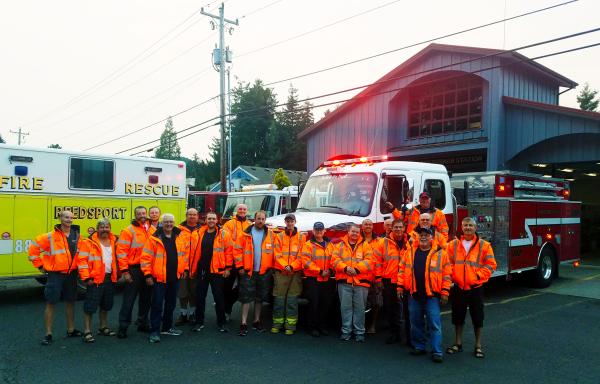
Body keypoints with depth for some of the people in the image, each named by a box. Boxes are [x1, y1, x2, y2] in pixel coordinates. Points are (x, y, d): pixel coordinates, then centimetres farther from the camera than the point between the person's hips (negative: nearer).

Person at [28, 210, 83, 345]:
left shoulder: (77, 235, 4)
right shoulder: (50, 237, -10)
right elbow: (34, 248, -6)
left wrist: (78, 266, 10)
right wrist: (40, 266, -4)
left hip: (71, 275, 5)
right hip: (55, 275, -5)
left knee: (70, 302, 14)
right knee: (51, 303, 0)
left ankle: (71, 330, 27)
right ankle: (48, 334, 9)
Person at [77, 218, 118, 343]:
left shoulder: (114, 241, 8)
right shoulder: (89, 242, -9)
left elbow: (117, 258, 17)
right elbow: (82, 260, -13)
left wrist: (117, 273, 11)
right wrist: (86, 278, -17)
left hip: (110, 278, 6)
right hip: (95, 279, -6)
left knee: (106, 305, 18)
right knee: (90, 306, -3)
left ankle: (103, 328, 32)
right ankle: (87, 331, 6)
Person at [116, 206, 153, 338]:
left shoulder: (152, 230, 7)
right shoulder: (129, 231, -7)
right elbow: (121, 251, -11)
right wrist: (125, 271, -14)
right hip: (134, 270, -5)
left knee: (146, 298, 15)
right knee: (129, 299, 1)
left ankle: (142, 323, 28)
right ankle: (123, 326, 11)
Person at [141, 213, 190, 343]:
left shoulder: (180, 237, 5)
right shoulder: (154, 238, -9)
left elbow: (186, 253, 15)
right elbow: (146, 257, -9)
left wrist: (185, 269, 11)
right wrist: (148, 274, -12)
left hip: (174, 277, 5)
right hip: (159, 278, -5)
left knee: (171, 303, 15)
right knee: (157, 304, -2)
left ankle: (167, 327, 30)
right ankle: (154, 331, 6)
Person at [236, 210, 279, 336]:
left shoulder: (271, 235, 4)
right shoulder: (246, 234, 0)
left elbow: (276, 252, 5)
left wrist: (272, 267, -1)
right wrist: (240, 266, -7)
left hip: (264, 272, 2)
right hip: (248, 271, -2)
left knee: (260, 298, 12)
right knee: (246, 298, -1)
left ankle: (256, 321, 25)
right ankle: (244, 323, 3)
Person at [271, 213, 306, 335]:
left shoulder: (301, 237, 6)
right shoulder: (279, 236, 9)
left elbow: (301, 256, 1)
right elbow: (277, 255, 3)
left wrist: (292, 266, -11)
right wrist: (285, 266, -11)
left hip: (295, 272, -1)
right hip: (280, 272, 1)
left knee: (292, 300, 0)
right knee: (279, 299, 2)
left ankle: (290, 325, 6)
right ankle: (277, 324, 12)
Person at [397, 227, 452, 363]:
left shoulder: (440, 253, -2)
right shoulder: (410, 252, 6)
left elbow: (447, 274, -2)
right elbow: (402, 269, 9)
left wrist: (445, 292, -5)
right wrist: (400, 286, 5)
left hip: (432, 295, -3)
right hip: (414, 295, 3)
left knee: (434, 324, -2)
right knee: (416, 323, 12)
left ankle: (436, 351, 6)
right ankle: (418, 347, 26)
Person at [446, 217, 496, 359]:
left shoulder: (484, 245, -3)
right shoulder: (453, 244, 3)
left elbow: (490, 265, -2)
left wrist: (478, 275, -11)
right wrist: (453, 276, -6)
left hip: (476, 287, -2)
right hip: (458, 287, 2)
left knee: (477, 318, 7)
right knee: (458, 317, 12)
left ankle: (478, 346, 21)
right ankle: (458, 344, 26)